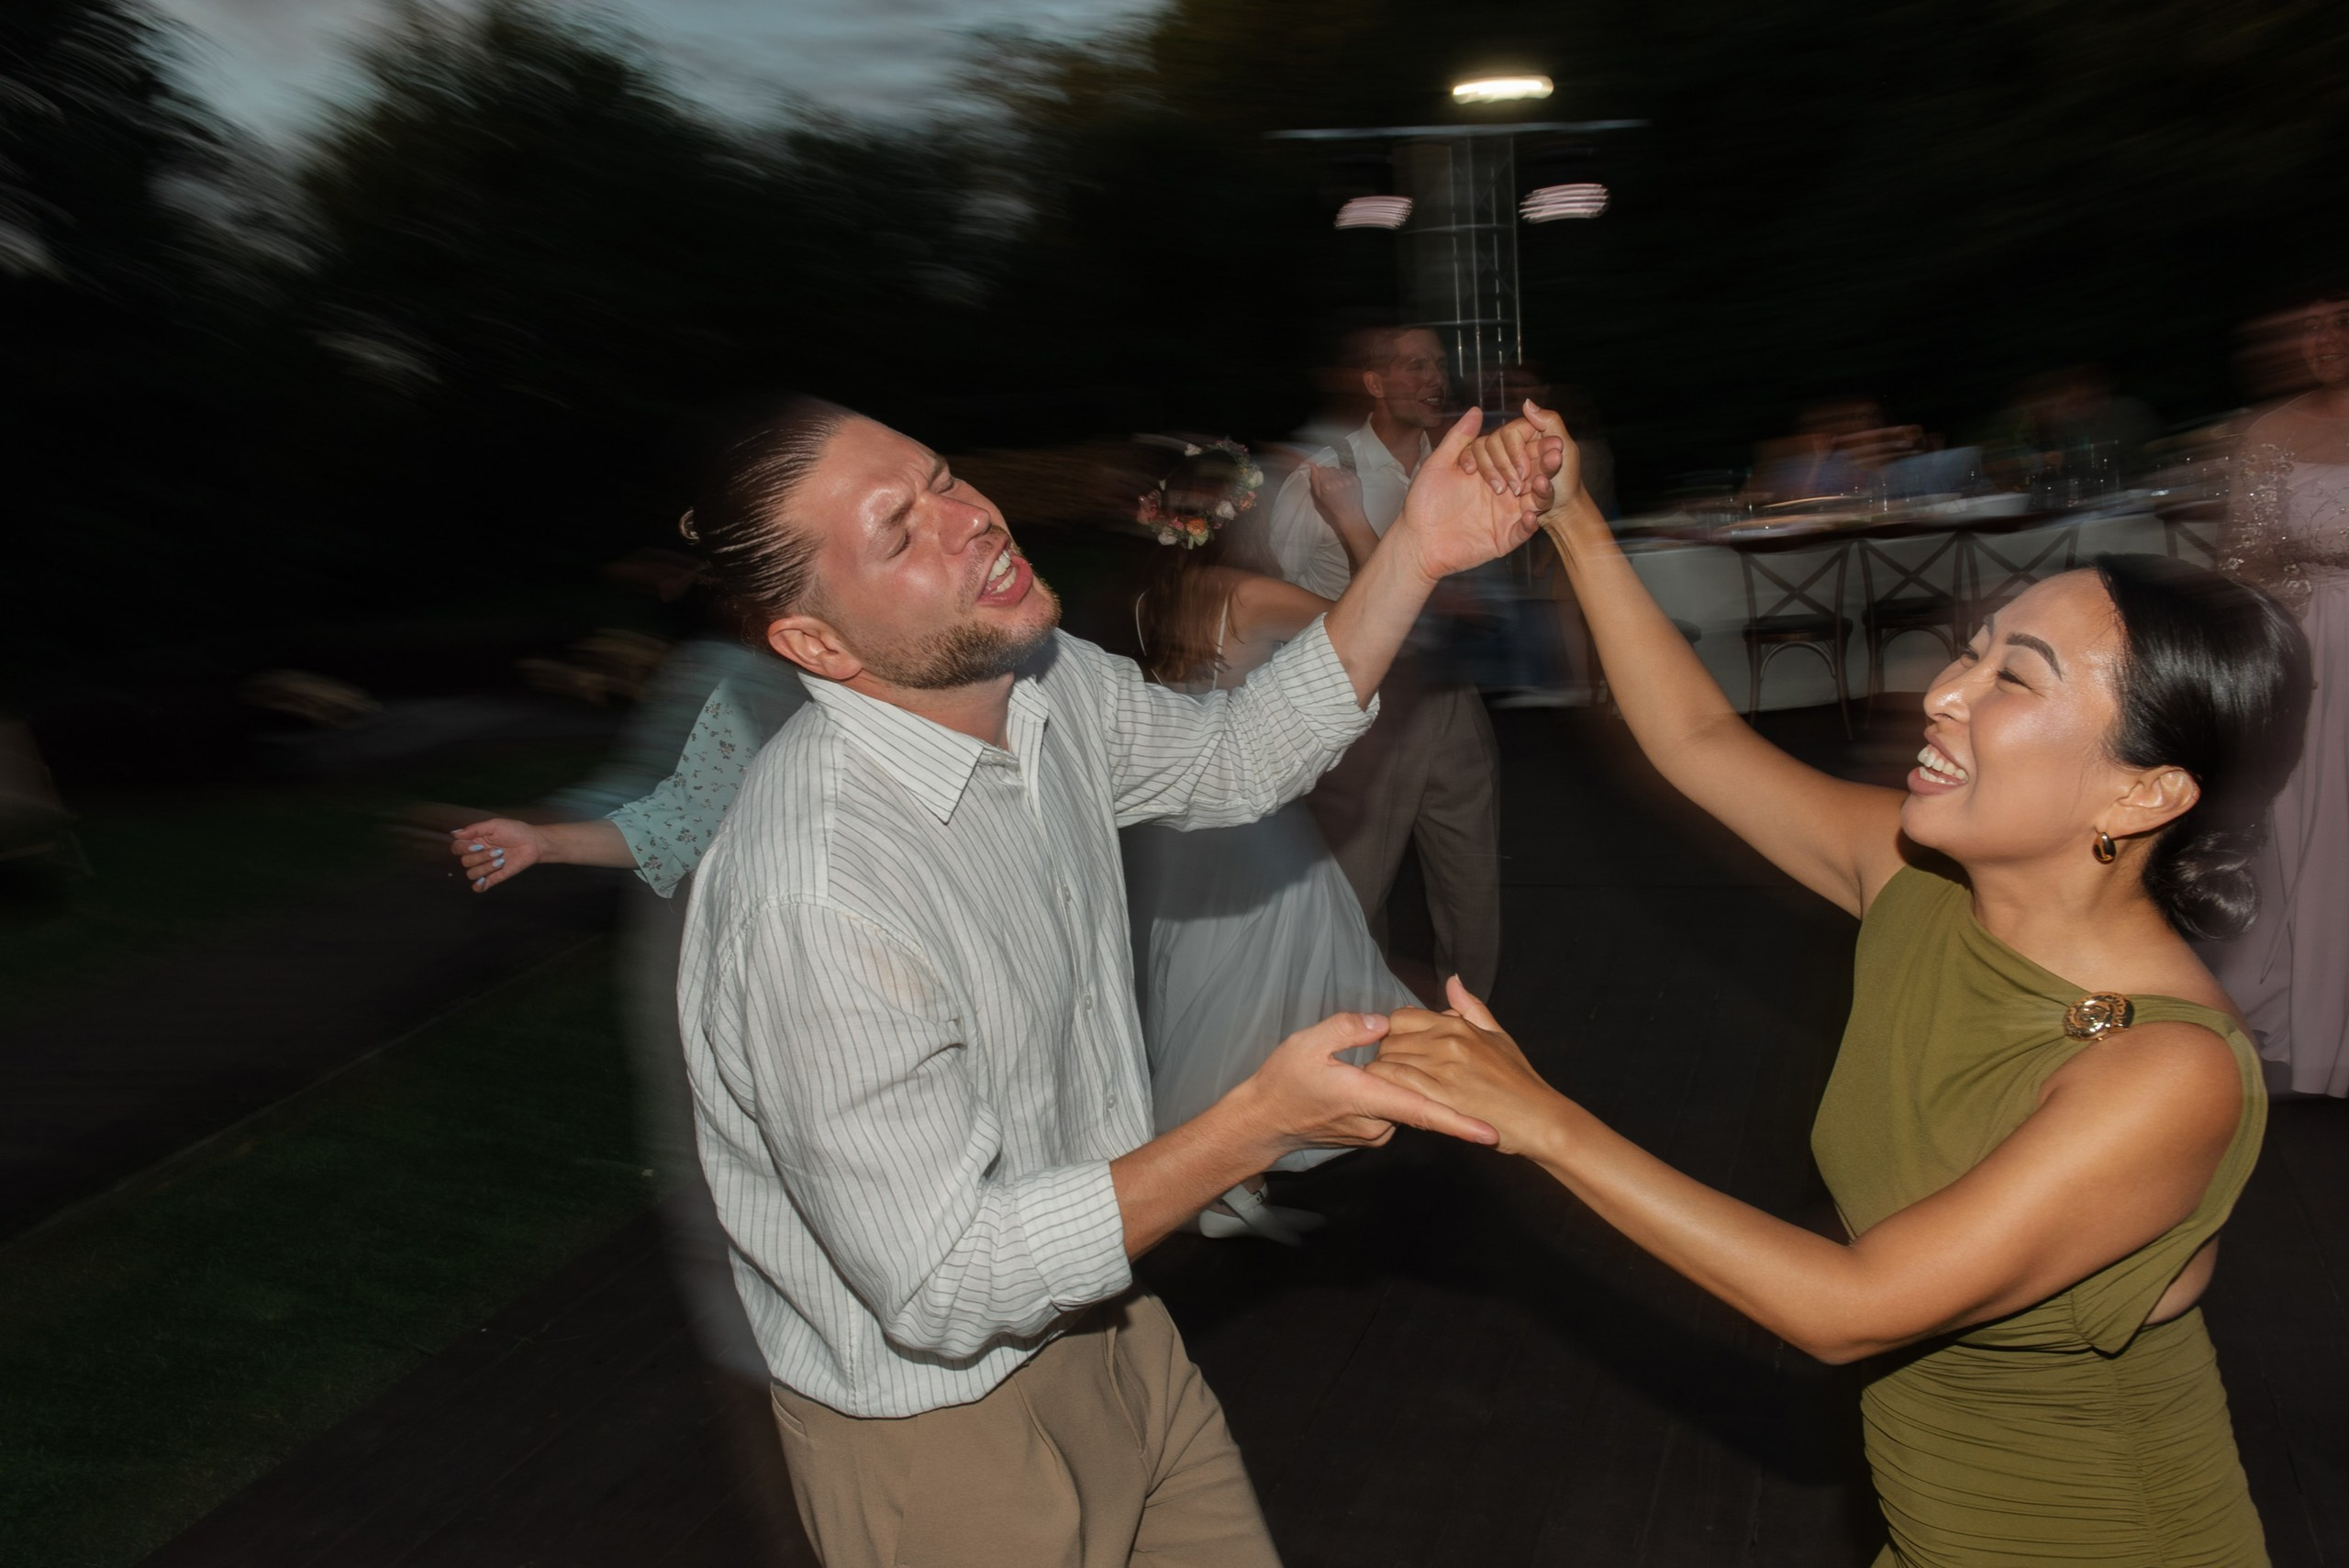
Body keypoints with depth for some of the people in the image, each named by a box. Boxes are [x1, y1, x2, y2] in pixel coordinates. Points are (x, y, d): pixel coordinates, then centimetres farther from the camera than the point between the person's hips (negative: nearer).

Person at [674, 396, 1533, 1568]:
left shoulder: (1046, 688, -8)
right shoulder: (816, 900, -34)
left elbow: (1240, 759, 9)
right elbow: (944, 1288, -29)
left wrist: (1414, 556, -4)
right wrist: (1258, 1127, -31)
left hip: (1102, 1322, 7)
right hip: (939, 1427, -7)